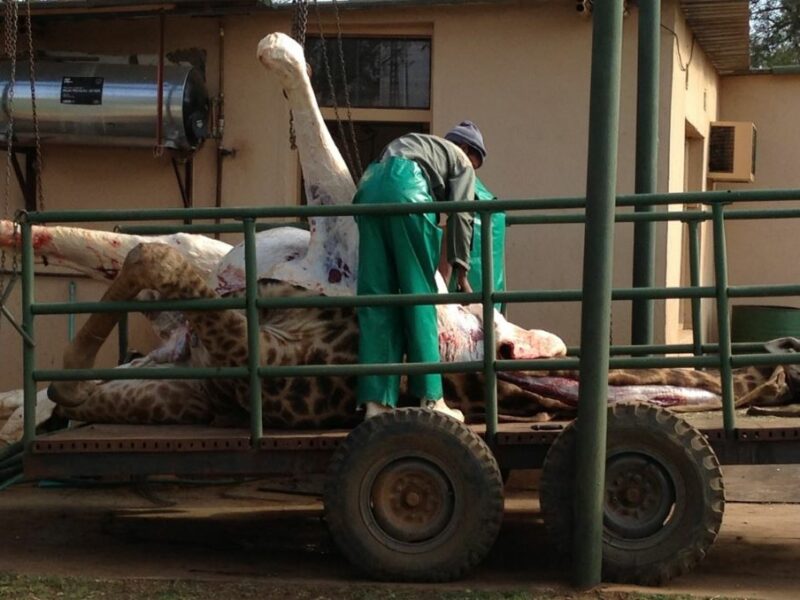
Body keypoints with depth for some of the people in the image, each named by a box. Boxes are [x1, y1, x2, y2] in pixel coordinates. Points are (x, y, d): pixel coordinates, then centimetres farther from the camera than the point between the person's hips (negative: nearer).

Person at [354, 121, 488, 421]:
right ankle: (430, 397, -2)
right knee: (419, 293, 0)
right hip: (407, 190, -5)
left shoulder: (422, 144, 41)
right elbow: (460, 215, 7)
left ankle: (376, 400, -4)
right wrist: (461, 271, 5)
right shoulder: (462, 162, 23)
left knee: (376, 295, 2)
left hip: (369, 186, 6)